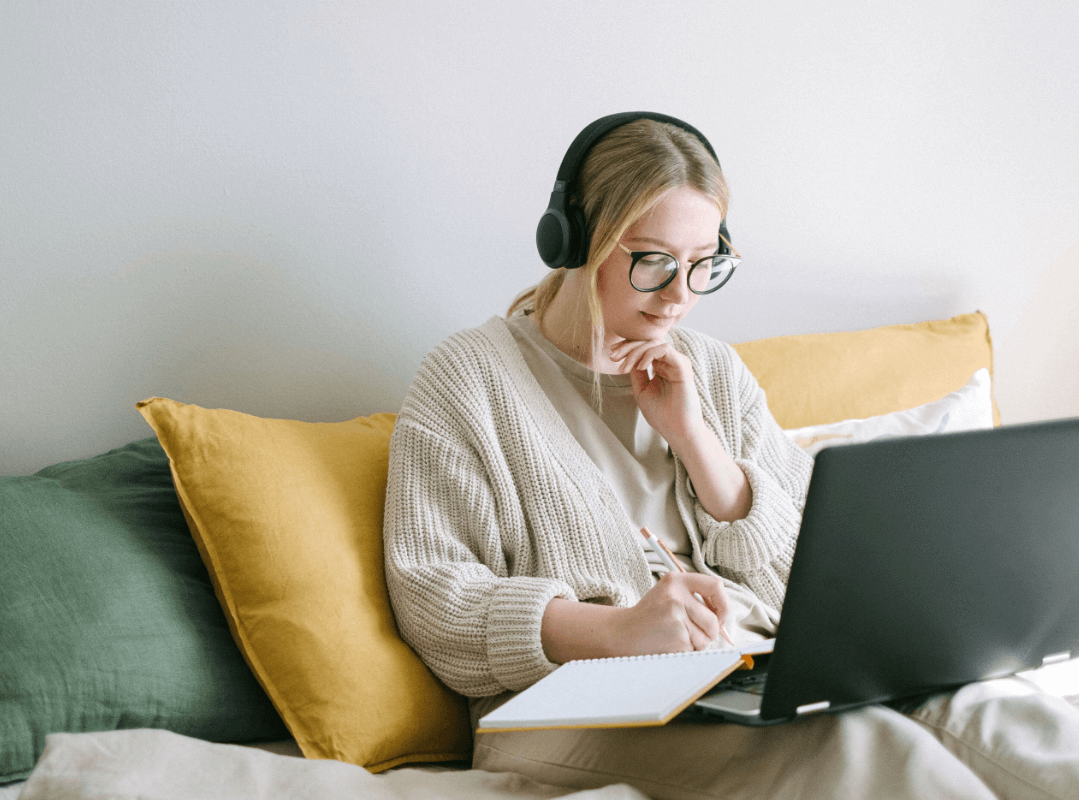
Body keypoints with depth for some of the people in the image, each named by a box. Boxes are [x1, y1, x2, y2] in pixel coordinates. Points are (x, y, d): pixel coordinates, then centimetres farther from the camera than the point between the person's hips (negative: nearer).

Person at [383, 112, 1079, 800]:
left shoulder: (715, 373, 19)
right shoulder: (468, 379, 4)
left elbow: (800, 574, 13)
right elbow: (432, 599, -7)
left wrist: (691, 433, -1)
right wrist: (619, 628, -23)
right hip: (585, 706, -5)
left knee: (971, 710, -26)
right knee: (851, 744, -36)